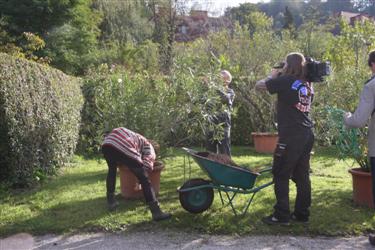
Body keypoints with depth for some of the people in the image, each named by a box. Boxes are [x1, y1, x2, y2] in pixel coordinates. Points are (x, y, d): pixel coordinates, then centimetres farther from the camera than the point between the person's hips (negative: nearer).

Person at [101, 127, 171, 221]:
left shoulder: (134, 137, 45)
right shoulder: (148, 147, 25)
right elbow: (147, 165, 5)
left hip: (107, 144, 6)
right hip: (125, 148, -6)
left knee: (112, 170, 36)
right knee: (145, 180, 6)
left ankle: (110, 202, 40)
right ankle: (156, 212, 4)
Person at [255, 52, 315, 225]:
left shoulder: (285, 81, -10)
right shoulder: (308, 84, 12)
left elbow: (258, 86, -5)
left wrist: (273, 76, 12)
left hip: (290, 136, -7)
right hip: (307, 134, 8)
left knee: (281, 175, 1)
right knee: (302, 175, 13)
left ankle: (281, 216, 4)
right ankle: (302, 213, 20)